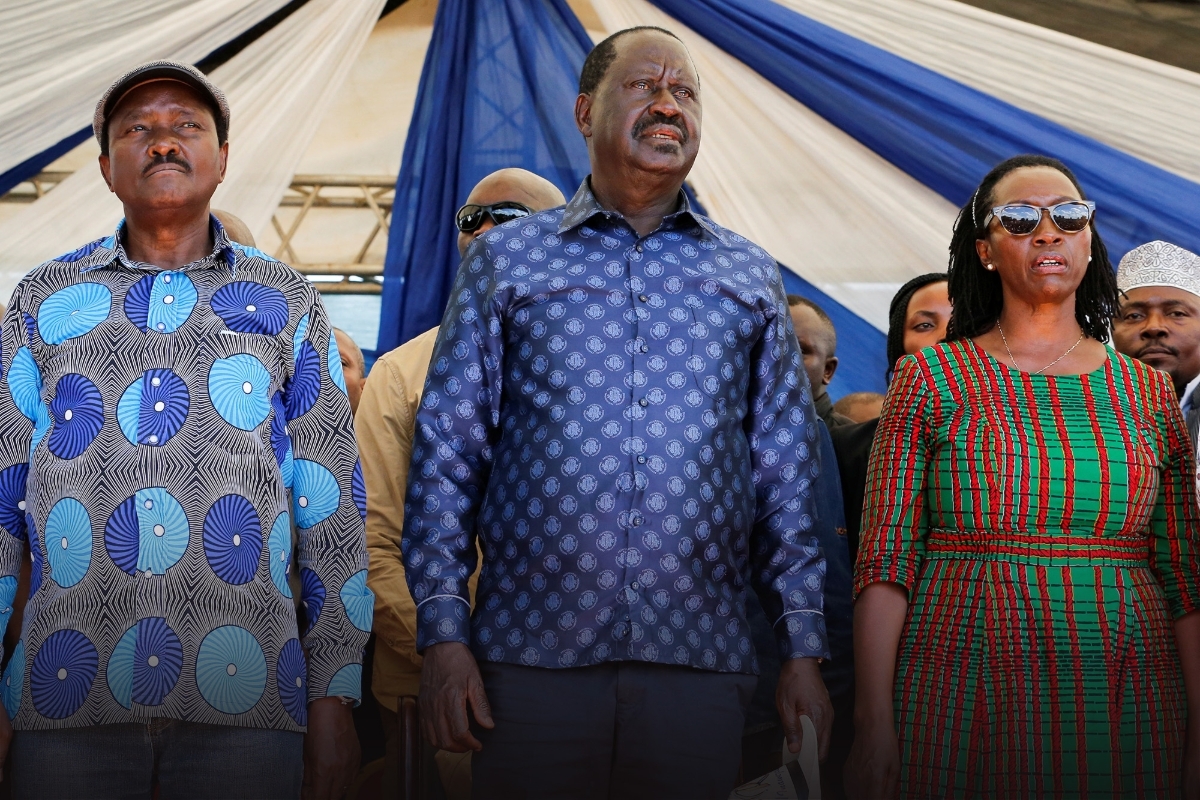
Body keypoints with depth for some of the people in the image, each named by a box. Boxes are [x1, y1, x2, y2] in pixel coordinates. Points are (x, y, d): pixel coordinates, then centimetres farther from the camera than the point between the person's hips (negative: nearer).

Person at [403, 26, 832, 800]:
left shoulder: (750, 275, 14)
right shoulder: (506, 260, 9)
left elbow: (787, 471, 12)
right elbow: (446, 453, 5)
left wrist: (804, 649, 5)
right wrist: (443, 633, -4)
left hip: (701, 660, 2)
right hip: (531, 656, -1)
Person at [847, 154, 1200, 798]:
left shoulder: (1148, 394, 10)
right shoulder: (930, 379, 3)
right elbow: (886, 561, -3)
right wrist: (874, 723, -12)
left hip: (1123, 711, 2)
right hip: (959, 701, -2)